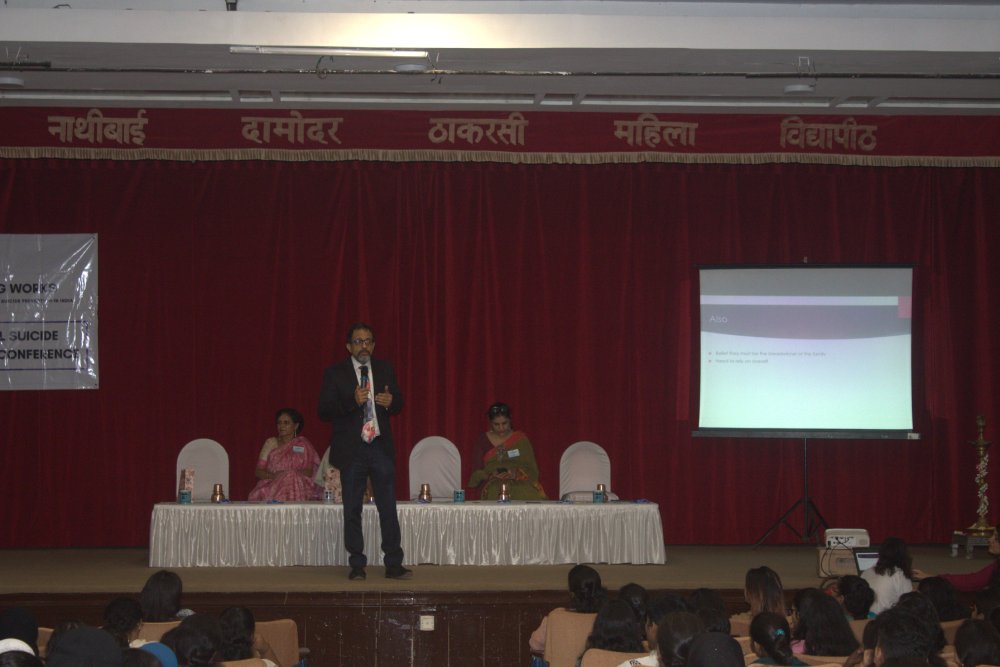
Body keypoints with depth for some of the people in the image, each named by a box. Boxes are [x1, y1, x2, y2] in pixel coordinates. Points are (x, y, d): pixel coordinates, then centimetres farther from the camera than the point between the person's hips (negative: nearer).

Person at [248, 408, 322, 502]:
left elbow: (309, 472, 0)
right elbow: (259, 472, 8)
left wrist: (291, 474, -17)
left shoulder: (303, 445, 11)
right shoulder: (271, 443, 15)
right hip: (271, 486, 1)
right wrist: (273, 475, -12)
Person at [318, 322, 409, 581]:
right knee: (352, 511, 5)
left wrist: (391, 401, -9)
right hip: (352, 450, -2)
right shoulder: (335, 373, -2)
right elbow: (324, 411, -8)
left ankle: (394, 565, 4)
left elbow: (399, 403, 15)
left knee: (388, 508, 0)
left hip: (381, 448, 2)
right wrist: (352, 401, -22)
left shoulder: (385, 369, 8)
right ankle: (357, 565, 13)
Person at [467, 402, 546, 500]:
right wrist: (489, 474, -9)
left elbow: (531, 469, 7)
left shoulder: (521, 439, 11)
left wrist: (515, 474, -13)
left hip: (520, 486, -1)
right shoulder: (483, 440, 15)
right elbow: (476, 471, 13)